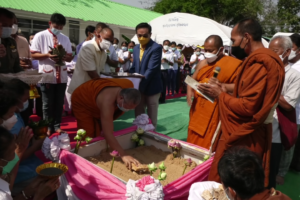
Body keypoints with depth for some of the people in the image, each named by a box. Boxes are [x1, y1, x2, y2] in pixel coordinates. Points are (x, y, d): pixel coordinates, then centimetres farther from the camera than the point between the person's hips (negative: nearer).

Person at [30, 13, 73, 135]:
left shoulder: (65, 38, 10)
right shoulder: (40, 36, -1)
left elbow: (70, 57, 9)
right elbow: (33, 54, -4)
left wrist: (65, 57, -14)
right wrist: (47, 55, -20)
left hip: (62, 76, 4)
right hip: (47, 76, -3)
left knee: (59, 103, 11)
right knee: (47, 104, 7)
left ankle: (57, 126, 24)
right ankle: (48, 127, 20)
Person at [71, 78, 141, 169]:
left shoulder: (130, 87, -26)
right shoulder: (107, 102, -47)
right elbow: (108, 134, -47)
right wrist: (123, 156, -49)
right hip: (81, 102, -7)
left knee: (98, 134, 4)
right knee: (88, 136, -12)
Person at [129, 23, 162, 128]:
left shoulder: (156, 48, -14)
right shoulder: (136, 48, 9)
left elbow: (152, 69, -22)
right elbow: (133, 68, 12)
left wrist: (141, 86, -26)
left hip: (151, 87, -6)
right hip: (138, 87, 6)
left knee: (151, 117, 8)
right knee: (138, 115, 16)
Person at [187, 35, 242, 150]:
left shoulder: (232, 64, -8)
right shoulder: (202, 63, 11)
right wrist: (189, 90, -4)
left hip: (216, 113, -6)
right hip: (198, 110, 6)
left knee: (210, 146, -1)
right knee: (194, 142, 15)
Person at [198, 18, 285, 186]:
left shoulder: (259, 64, -21)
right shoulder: (261, 60, 12)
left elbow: (247, 107, -25)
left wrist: (220, 95, -12)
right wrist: (224, 92, 4)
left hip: (245, 138, -10)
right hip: (244, 133, 10)